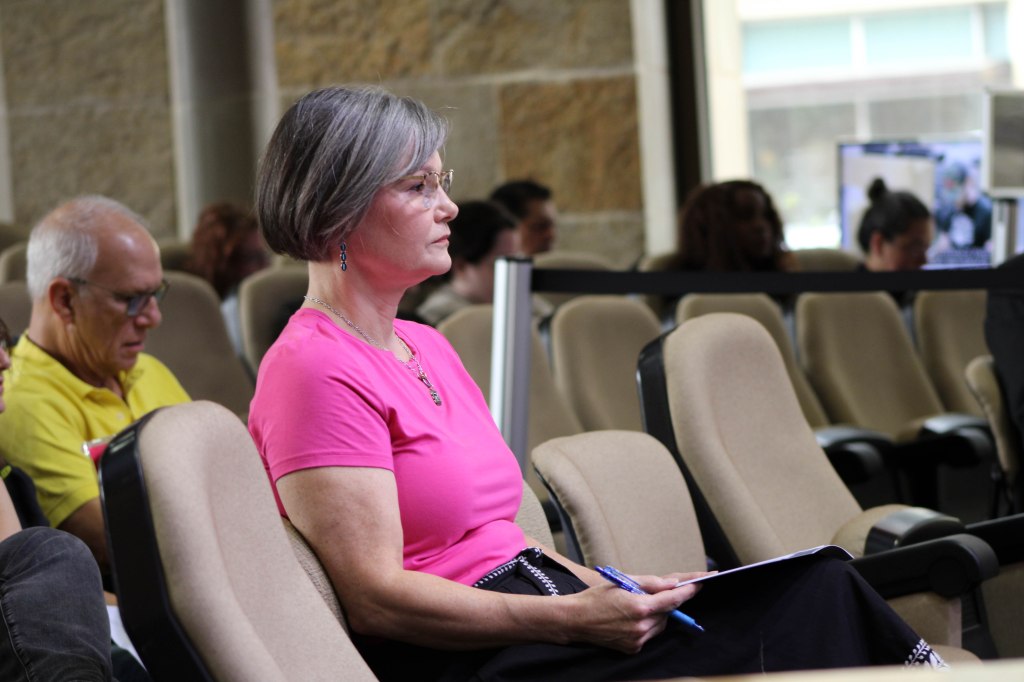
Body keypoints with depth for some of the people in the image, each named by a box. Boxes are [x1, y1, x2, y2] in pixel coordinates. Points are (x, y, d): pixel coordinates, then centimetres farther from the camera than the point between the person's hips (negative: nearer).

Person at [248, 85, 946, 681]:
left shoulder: (427, 347, 19)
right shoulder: (315, 370, -10)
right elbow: (375, 596, -17)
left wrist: (611, 592, 4)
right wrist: (574, 619, -20)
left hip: (527, 610, 9)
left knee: (822, 587, -9)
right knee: (819, 604, -18)